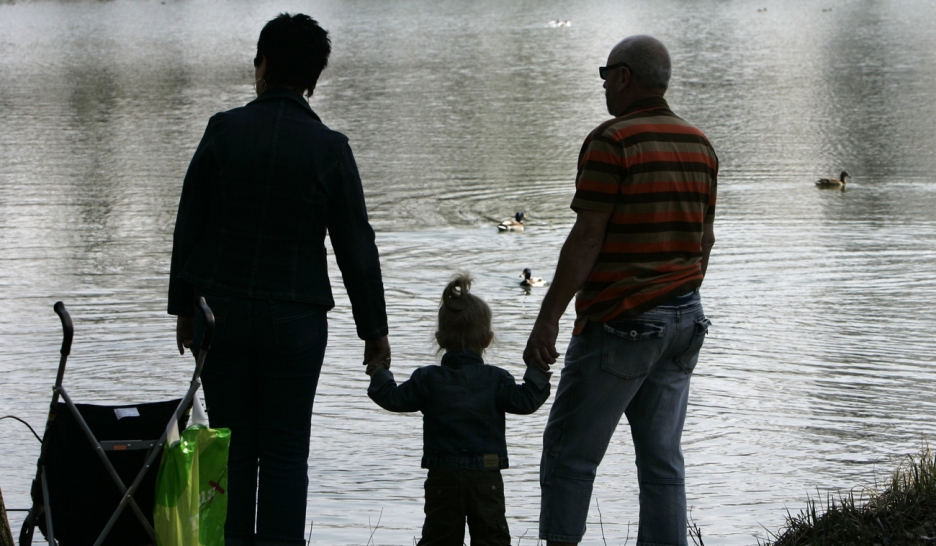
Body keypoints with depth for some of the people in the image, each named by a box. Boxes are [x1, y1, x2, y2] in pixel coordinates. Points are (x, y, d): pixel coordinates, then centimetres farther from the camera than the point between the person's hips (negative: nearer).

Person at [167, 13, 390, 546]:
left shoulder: (224, 130, -2)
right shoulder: (329, 148, -4)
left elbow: (189, 225, 2)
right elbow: (357, 247, -2)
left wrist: (184, 307, 12)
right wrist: (375, 331, 6)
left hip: (220, 315, 1)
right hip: (295, 321, -1)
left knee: (232, 447, 8)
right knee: (285, 451, 4)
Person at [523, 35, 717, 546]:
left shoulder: (612, 141, -13)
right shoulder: (700, 145, 10)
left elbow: (586, 239, -16)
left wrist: (547, 320, -14)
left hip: (619, 323, -7)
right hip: (683, 321, 7)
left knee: (569, 453, 1)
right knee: (662, 461, 7)